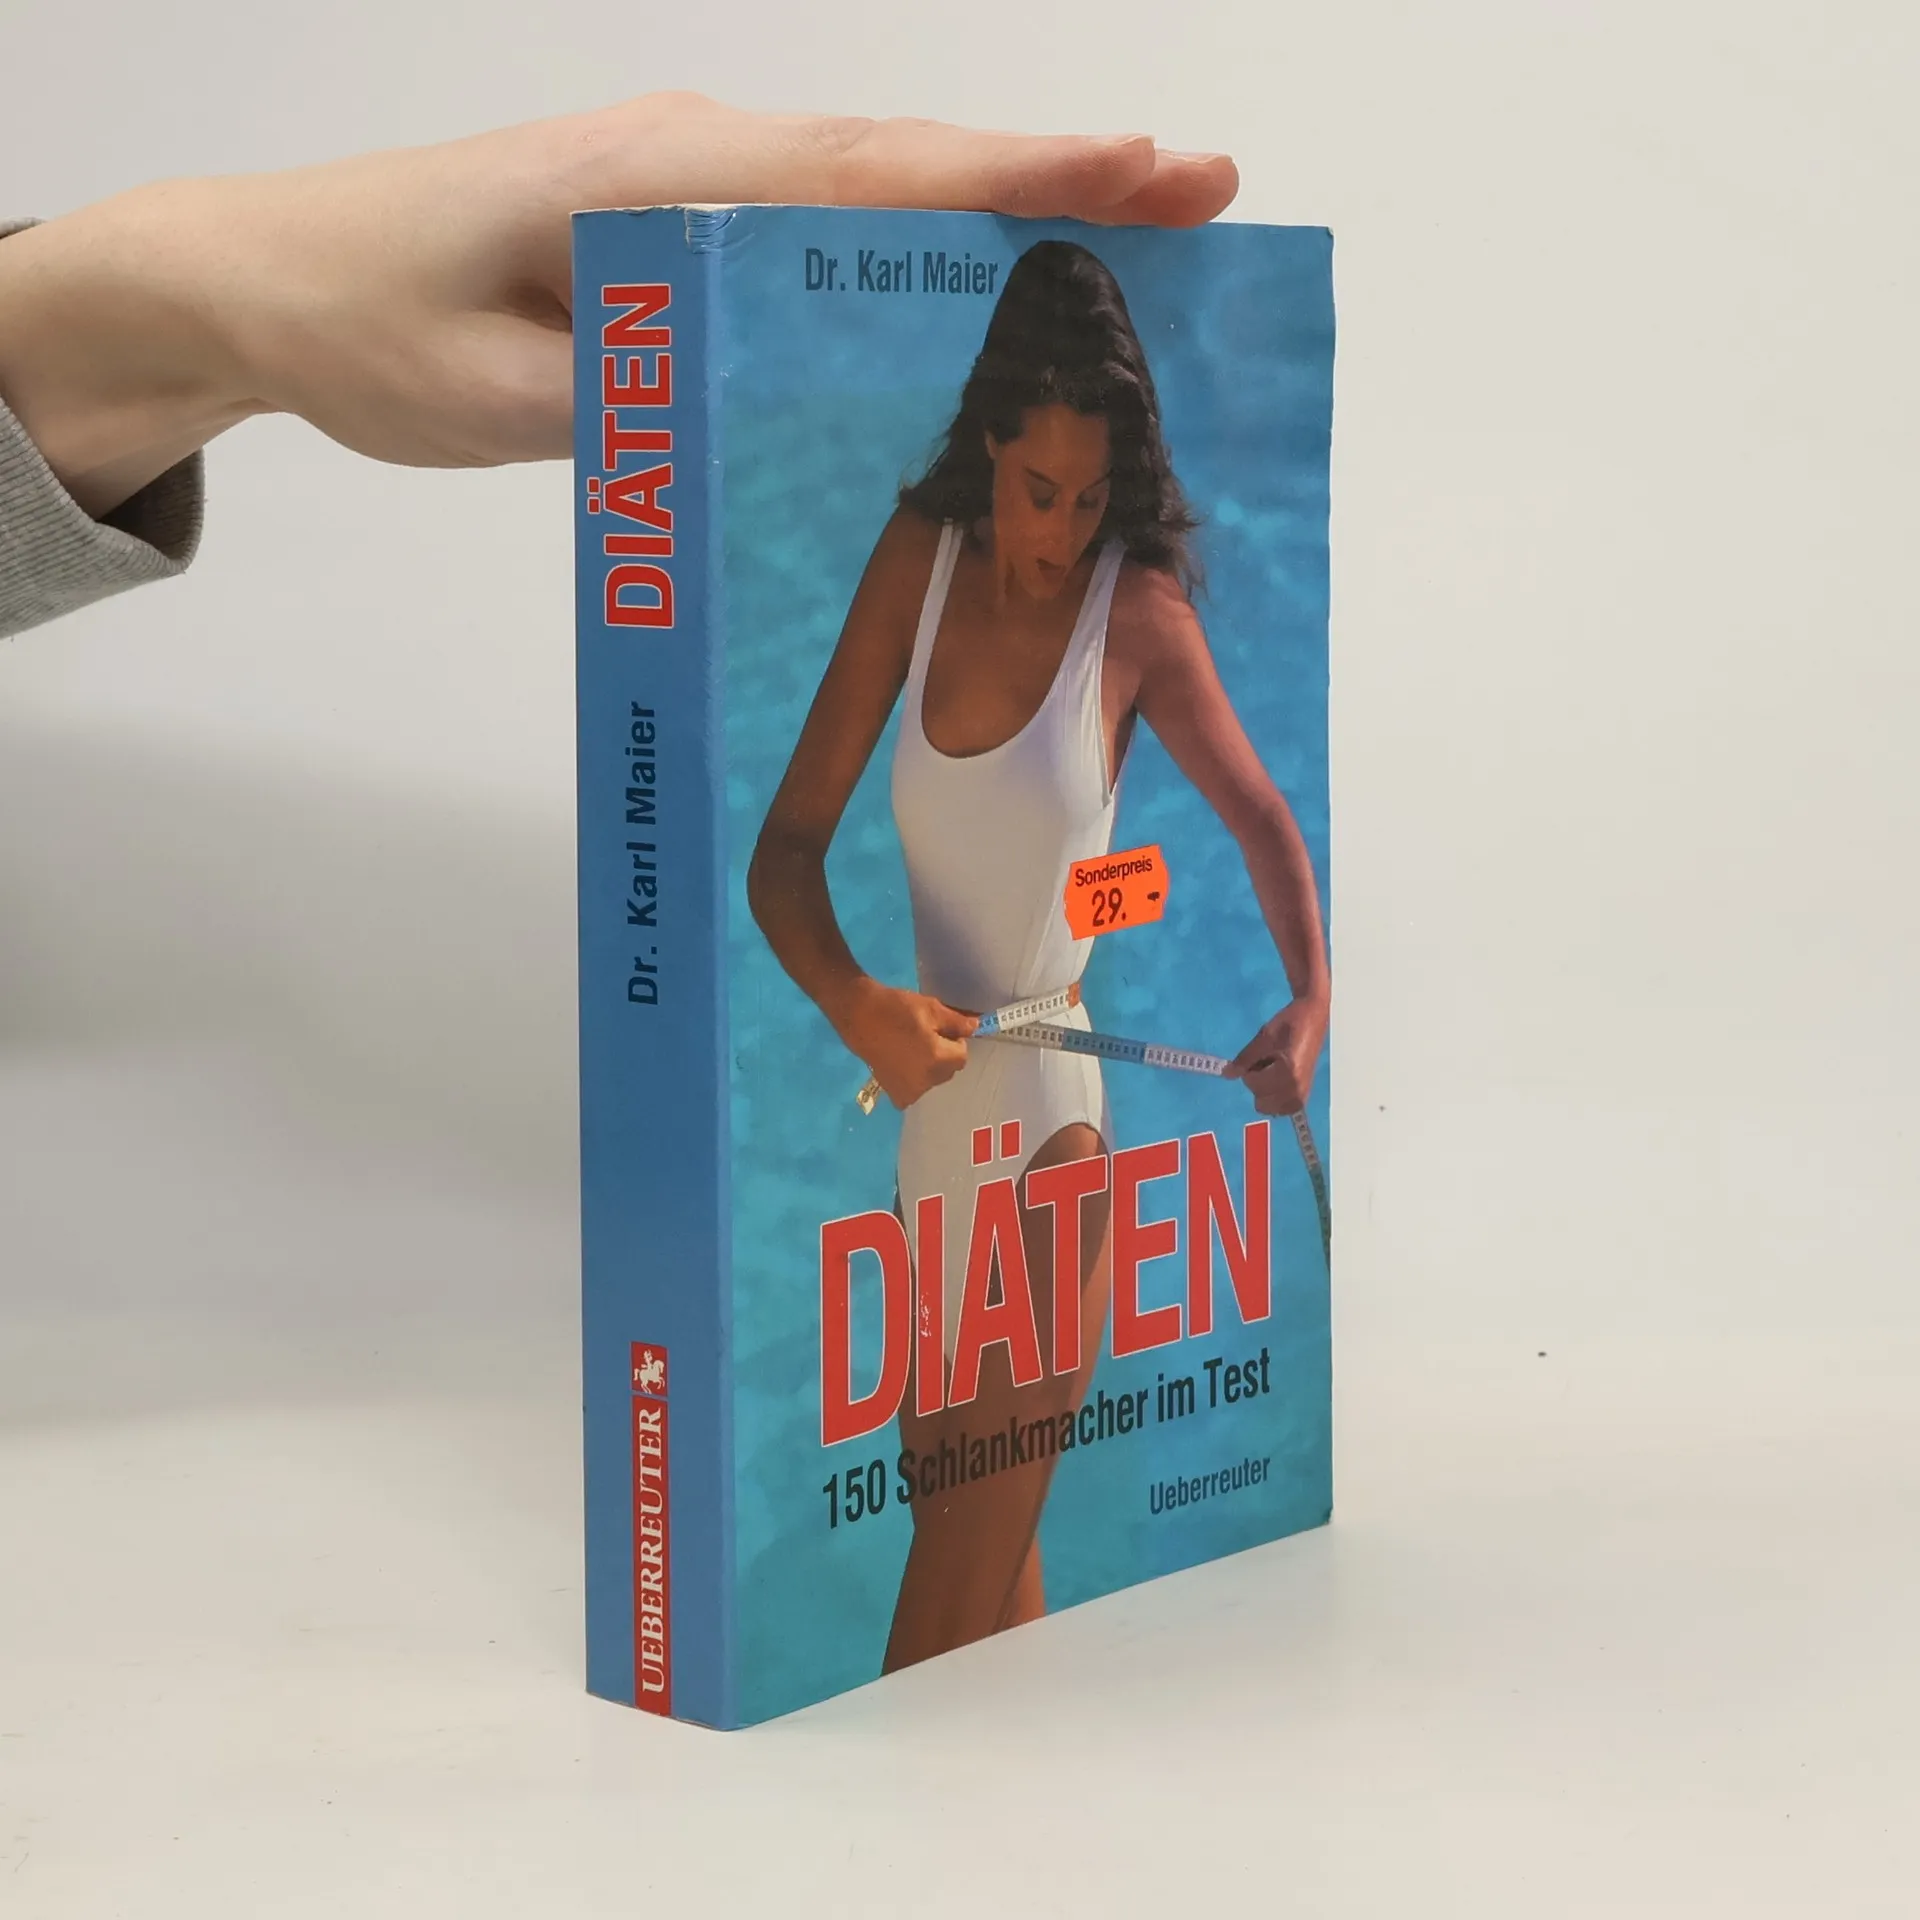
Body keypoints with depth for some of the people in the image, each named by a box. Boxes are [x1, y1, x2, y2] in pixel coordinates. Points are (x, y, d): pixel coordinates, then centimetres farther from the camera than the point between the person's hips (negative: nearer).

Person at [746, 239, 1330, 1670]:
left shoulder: (1140, 613, -7)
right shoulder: (921, 558, 2)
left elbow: (1267, 822, 4)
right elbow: (790, 843, 0)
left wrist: (1312, 1000, -16)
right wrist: (853, 1000, -19)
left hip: (1043, 1136, -4)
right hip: (920, 1113, 4)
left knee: (965, 1595, -3)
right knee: (958, 1531, 16)